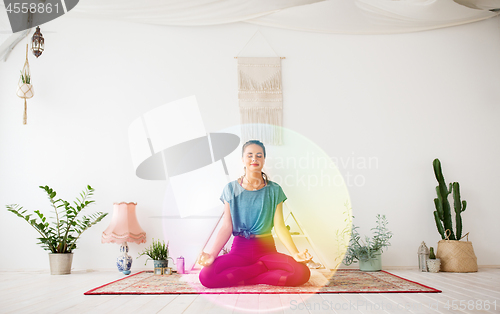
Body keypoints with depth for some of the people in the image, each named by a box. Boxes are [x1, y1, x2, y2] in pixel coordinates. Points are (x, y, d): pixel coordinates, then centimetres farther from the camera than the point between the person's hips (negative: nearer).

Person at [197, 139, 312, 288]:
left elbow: (279, 226, 0)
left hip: (266, 249, 0)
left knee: (303, 273, -28)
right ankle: (264, 268, -12)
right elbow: (226, 227, 0)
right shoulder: (231, 188, 5)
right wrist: (212, 254, -15)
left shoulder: (274, 190, 5)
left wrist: (295, 253, -15)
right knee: (206, 275, -29)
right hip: (240, 249, 0)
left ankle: (246, 279, -11)